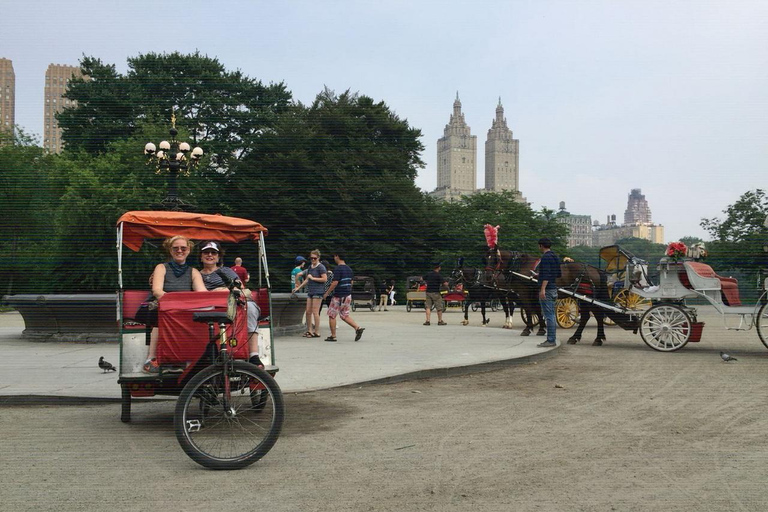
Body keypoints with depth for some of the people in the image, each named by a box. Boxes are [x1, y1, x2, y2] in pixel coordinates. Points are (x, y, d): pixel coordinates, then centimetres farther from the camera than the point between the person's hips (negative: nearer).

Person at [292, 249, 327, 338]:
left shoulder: (321, 267, -7)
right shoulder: (310, 267, 17)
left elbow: (324, 279, -16)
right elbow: (307, 280, 27)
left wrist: (313, 278, -12)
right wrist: (298, 287, 26)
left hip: (318, 292, -8)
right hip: (310, 291, 8)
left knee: (315, 312, -7)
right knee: (308, 311, 8)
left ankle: (317, 332, -1)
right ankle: (309, 330, 17)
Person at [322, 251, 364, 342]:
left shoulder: (338, 269, -16)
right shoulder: (349, 269, 10)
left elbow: (335, 283, -20)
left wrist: (327, 293, -10)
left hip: (338, 296, -8)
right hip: (348, 296, 8)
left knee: (332, 315, 6)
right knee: (345, 315, 16)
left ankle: (333, 336, 8)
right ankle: (358, 328, -1)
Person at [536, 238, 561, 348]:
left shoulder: (545, 257, -14)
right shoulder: (555, 257, 15)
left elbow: (546, 275, -23)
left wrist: (542, 289, -28)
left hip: (546, 290, -10)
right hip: (553, 289, 10)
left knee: (548, 315, -8)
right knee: (550, 315, 15)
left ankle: (551, 340, -6)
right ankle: (552, 339, 20)